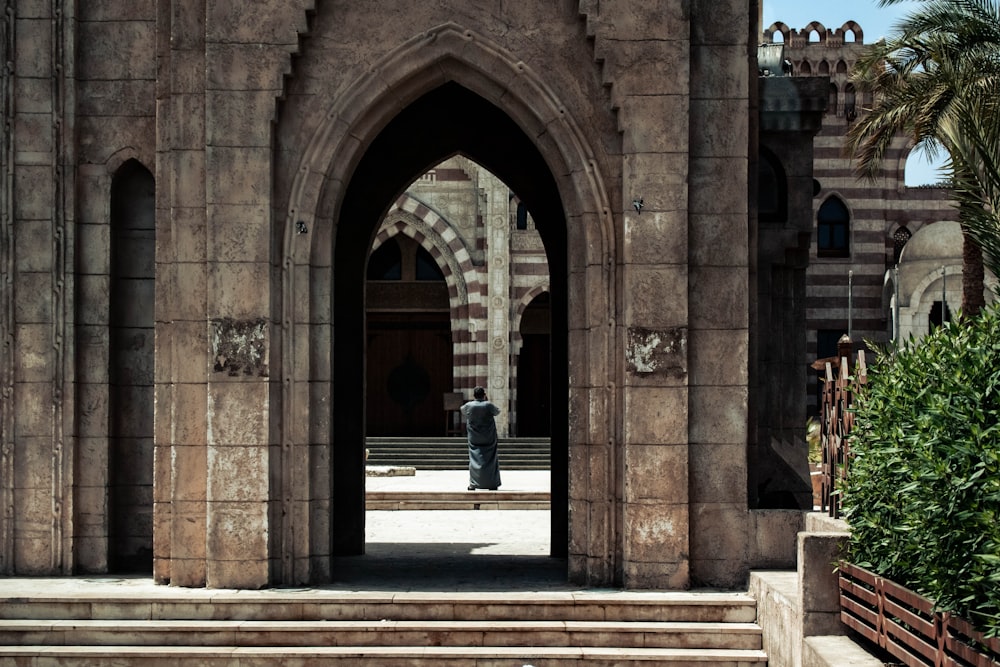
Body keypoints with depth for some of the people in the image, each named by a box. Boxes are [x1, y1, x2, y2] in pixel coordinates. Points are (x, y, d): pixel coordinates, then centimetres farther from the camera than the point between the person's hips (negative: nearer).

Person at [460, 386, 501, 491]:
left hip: (474, 439, 1)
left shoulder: (469, 406, -8)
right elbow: (497, 411, 8)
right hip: (489, 439, -1)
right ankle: (492, 484, 7)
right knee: (490, 459, 7)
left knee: (474, 459, 5)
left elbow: (462, 411, 15)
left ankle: (473, 484, -2)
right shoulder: (488, 405, -12)